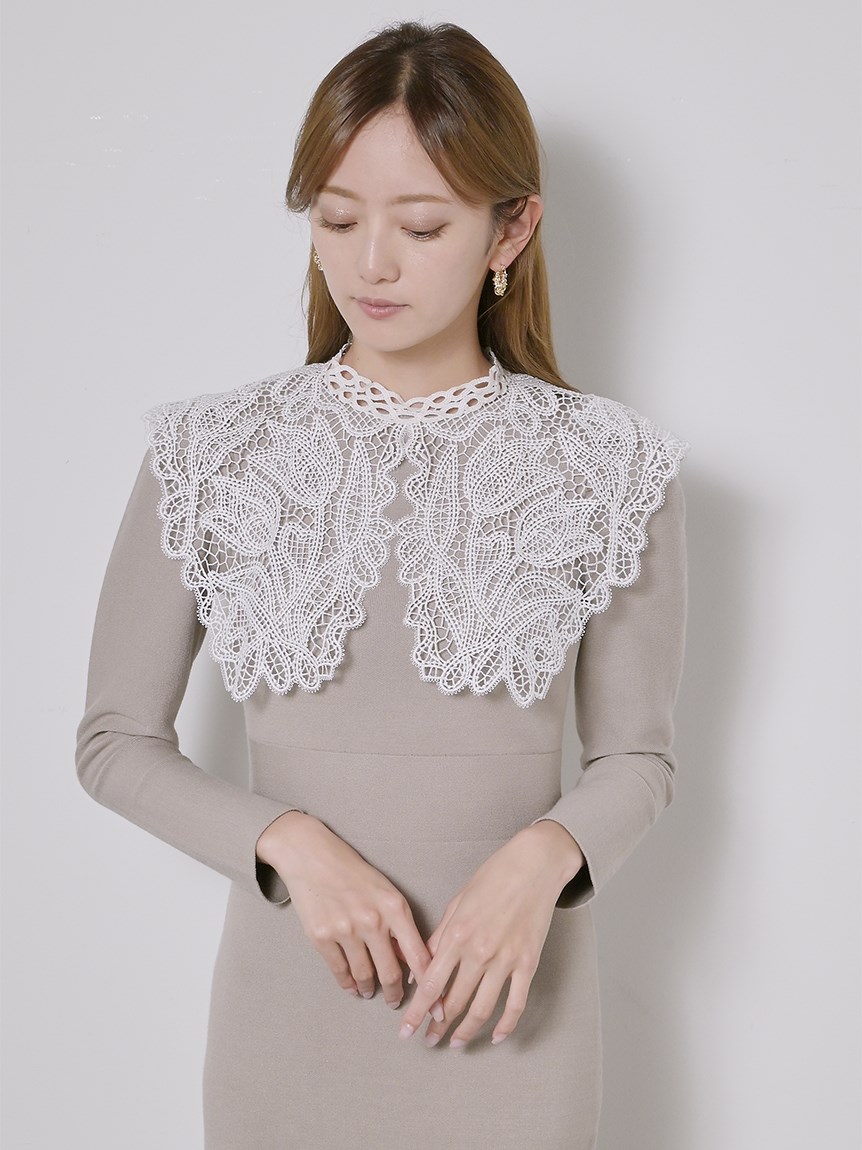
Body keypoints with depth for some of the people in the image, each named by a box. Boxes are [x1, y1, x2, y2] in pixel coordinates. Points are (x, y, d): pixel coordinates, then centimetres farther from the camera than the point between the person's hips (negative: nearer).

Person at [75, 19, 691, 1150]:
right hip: (288, 988, 1)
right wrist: (291, 843, -15)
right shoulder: (209, 456, -4)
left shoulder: (611, 468, -5)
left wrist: (543, 858, -18)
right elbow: (116, 739, 0)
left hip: (506, 1008, 0)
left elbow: (637, 754, 1)